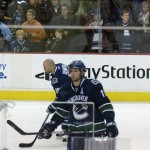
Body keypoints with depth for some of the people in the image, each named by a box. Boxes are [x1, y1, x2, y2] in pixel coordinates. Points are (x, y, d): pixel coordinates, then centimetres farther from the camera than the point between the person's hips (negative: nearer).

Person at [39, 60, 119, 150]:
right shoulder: (66, 90, 5)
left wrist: (110, 123, -22)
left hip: (95, 131, -5)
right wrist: (51, 126, 7)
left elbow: (105, 105, -14)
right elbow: (61, 111, 15)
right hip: (75, 132, 5)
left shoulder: (93, 86, -12)